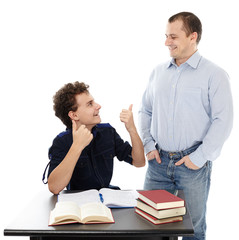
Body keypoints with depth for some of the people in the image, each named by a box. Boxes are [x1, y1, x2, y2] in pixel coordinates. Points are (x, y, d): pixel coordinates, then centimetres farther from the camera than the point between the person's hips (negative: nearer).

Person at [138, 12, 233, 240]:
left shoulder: (214, 74, -6)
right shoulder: (159, 71, 10)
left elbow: (223, 121, -11)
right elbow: (145, 111, 15)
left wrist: (199, 157, -14)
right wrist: (148, 145, 3)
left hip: (193, 164, -4)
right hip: (158, 161, 4)